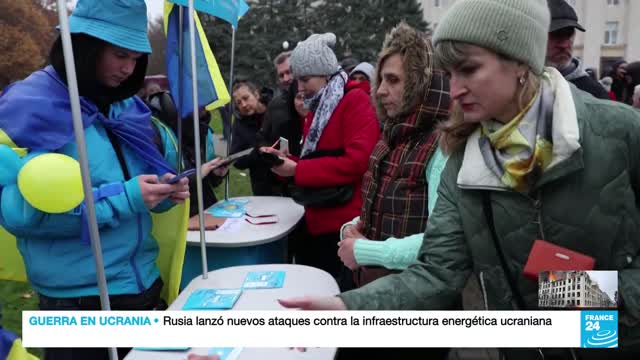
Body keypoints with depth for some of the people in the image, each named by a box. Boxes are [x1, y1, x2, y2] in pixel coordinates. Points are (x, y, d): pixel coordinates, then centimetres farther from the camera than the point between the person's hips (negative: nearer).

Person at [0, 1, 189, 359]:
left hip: (143, 281, 7)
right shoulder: (30, 107, -13)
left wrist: (162, 192, -7)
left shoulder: (124, 106, 7)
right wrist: (123, 197, -25)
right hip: (78, 296, -6)